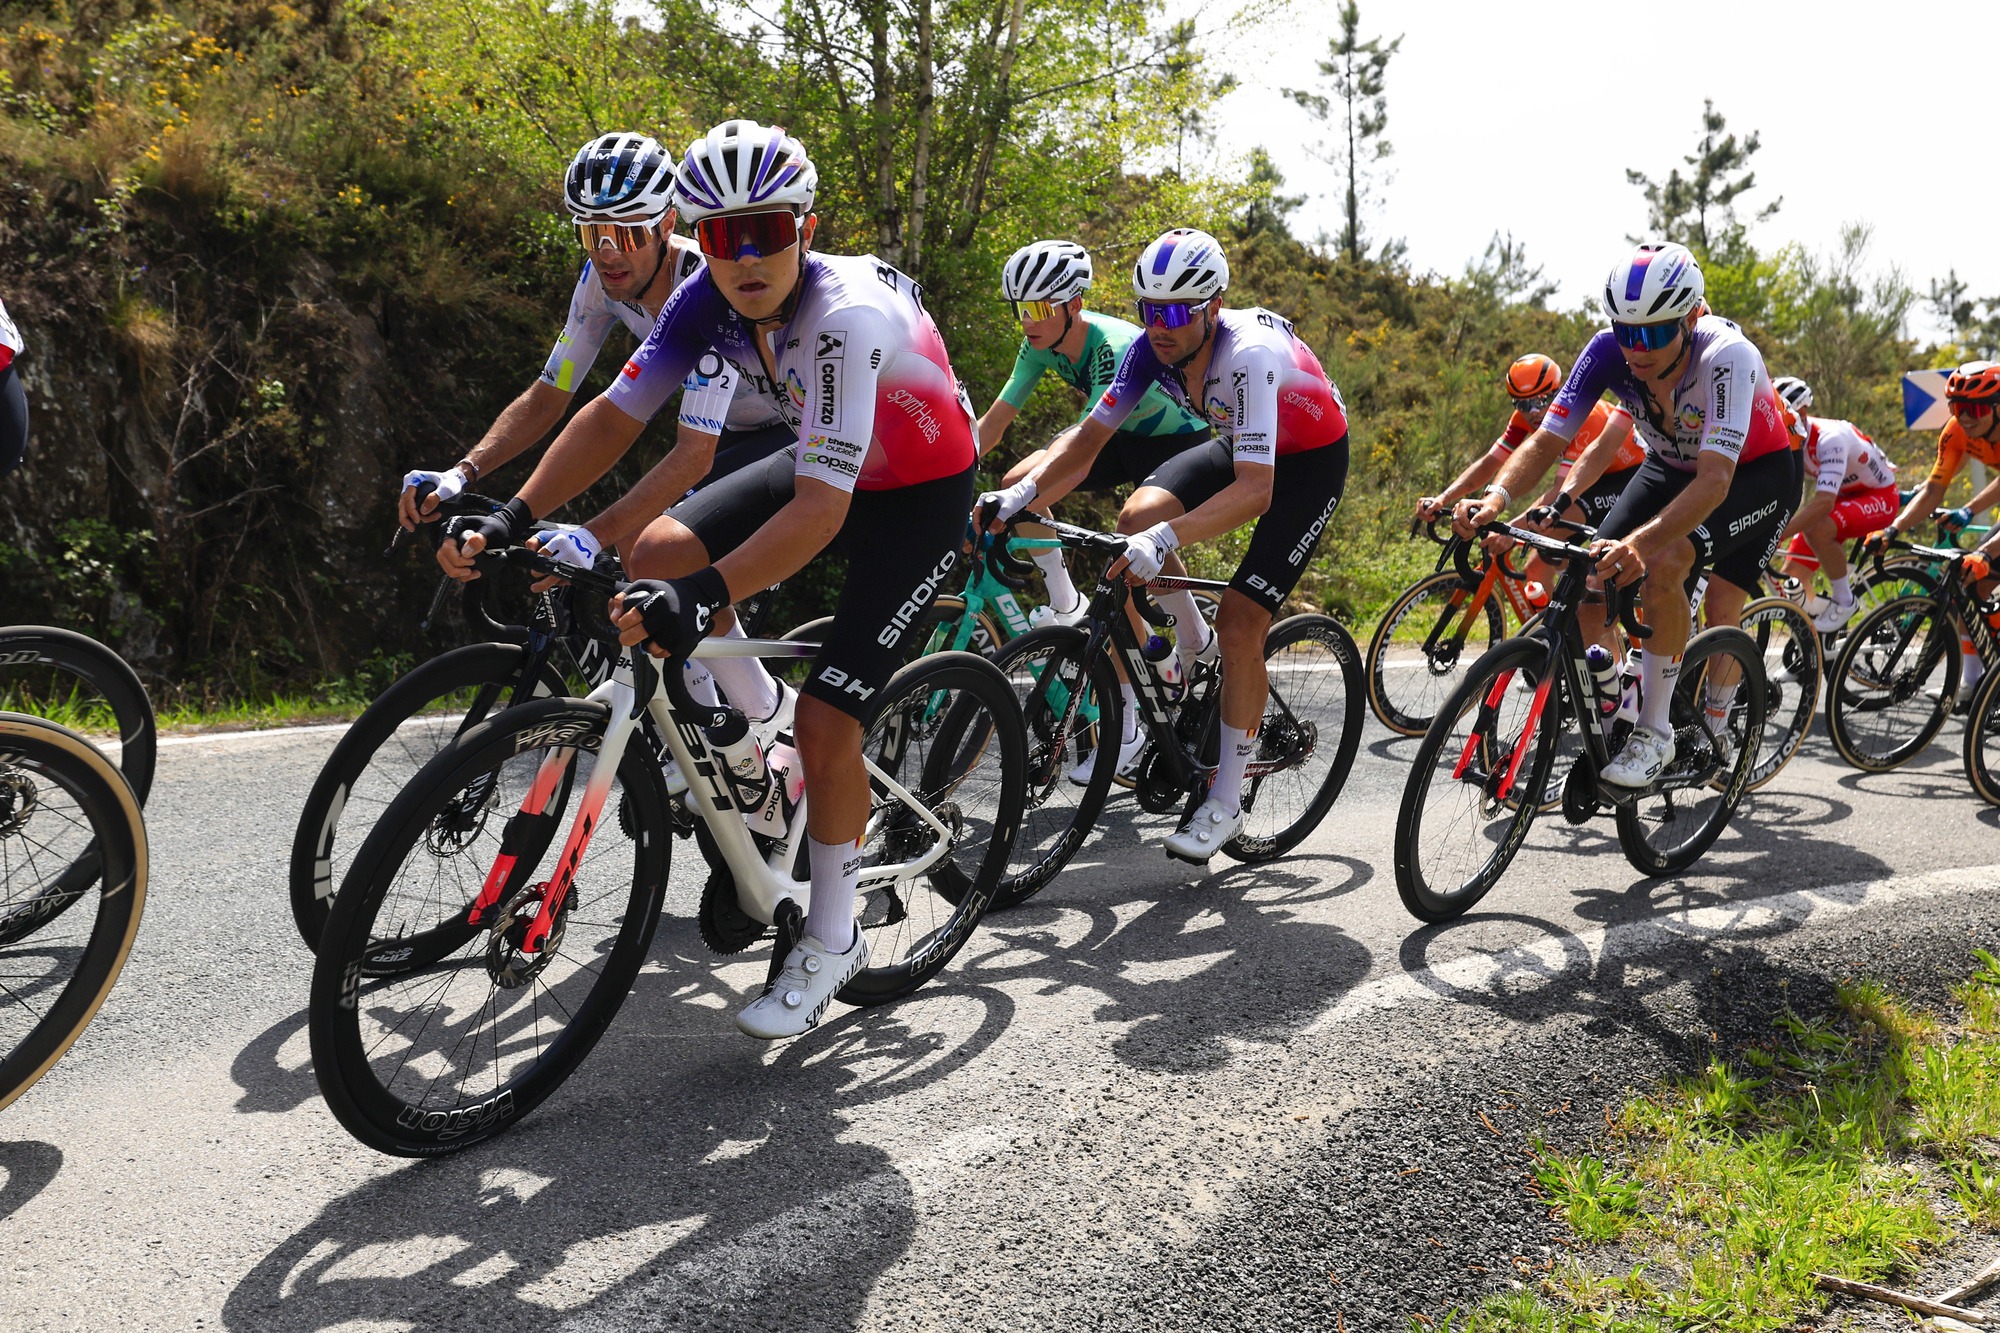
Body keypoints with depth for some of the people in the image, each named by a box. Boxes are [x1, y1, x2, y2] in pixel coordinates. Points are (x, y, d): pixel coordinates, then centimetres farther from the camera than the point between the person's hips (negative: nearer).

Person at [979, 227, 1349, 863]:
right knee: (1137, 515, -19)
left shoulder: (1249, 354, -38)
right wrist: (1021, 493, -31)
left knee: (1239, 624, -17)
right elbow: (1089, 437, -16)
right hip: (1238, 445, 7)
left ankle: (1225, 803, -3)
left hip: (1309, 462, -6)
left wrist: (1166, 539, -60)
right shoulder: (1155, 347, -19)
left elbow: (1255, 490, -47)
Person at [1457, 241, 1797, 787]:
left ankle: (1655, 733, -14)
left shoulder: (1728, 356, -38)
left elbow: (1715, 481, -47)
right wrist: (1497, 495, -47)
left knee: (1663, 565, -30)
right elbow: (1547, 439, -26)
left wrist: (1641, 542, -63)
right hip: (1673, 465, 5)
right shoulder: (1608, 351, -25)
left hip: (1755, 472, -5)